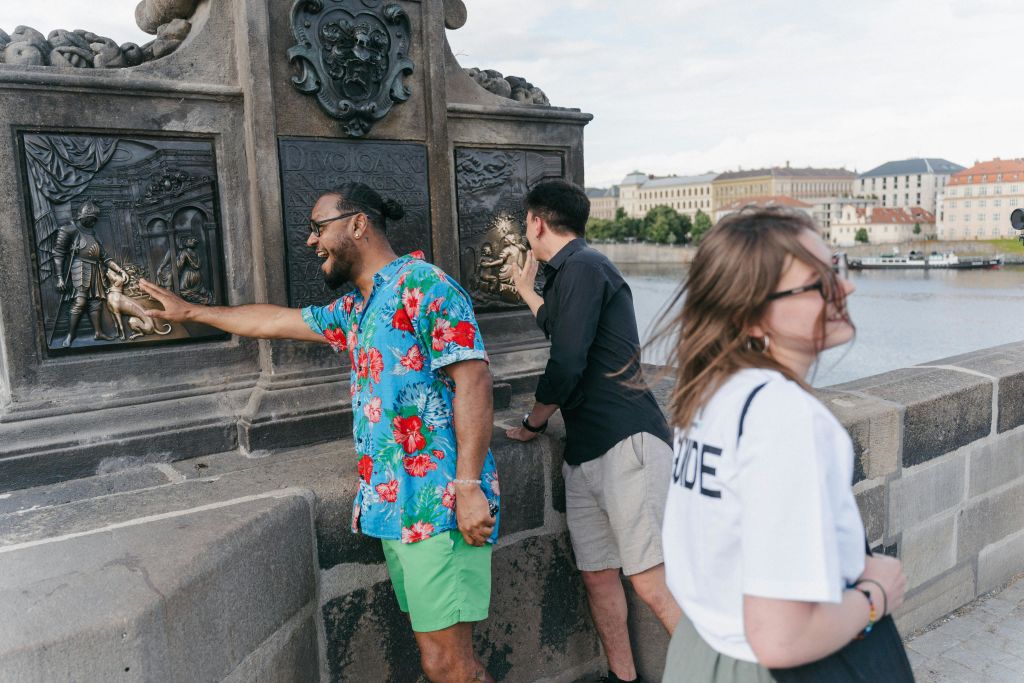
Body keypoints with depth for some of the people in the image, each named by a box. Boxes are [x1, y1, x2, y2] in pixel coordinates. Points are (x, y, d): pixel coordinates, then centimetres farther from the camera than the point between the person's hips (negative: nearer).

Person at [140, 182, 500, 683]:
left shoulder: (423, 284, -9)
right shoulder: (353, 309, 19)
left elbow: (472, 379, -16)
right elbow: (274, 321, 32)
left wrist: (469, 485, -21)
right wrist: (189, 311, 40)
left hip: (438, 506, -8)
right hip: (390, 507, 8)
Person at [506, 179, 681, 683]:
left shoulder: (582, 266, -8)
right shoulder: (570, 270, 23)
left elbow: (566, 364, -15)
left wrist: (533, 423, 1)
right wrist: (525, 288, 53)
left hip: (628, 443, -10)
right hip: (584, 451, 10)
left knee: (651, 583, -13)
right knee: (598, 576, 11)